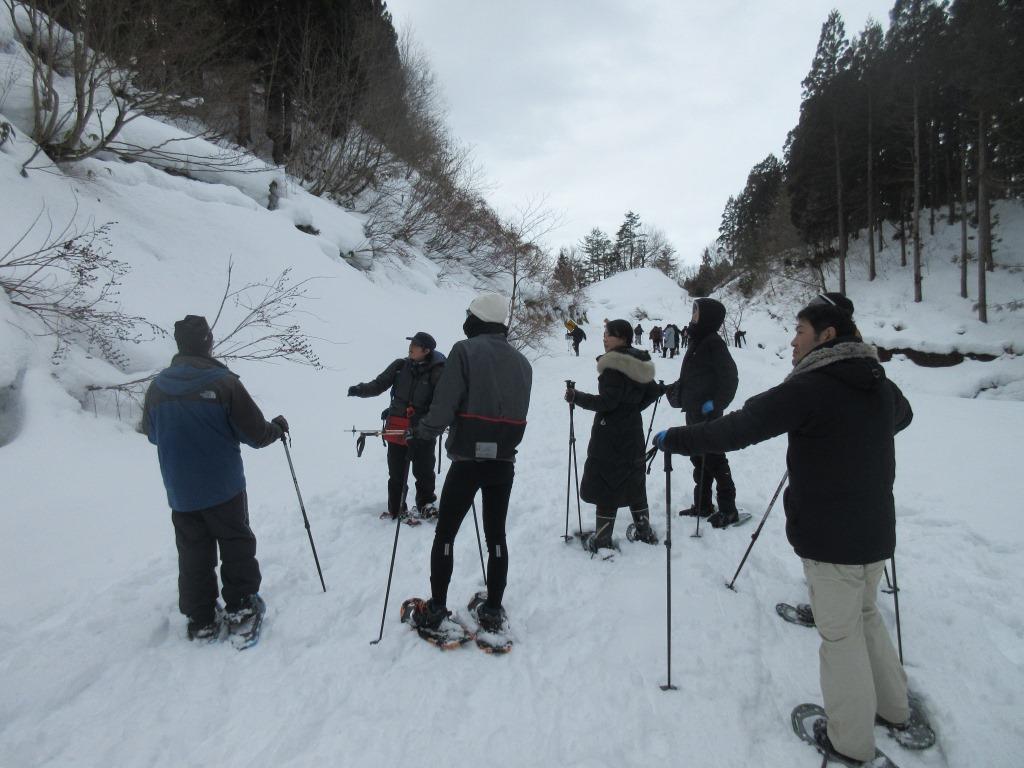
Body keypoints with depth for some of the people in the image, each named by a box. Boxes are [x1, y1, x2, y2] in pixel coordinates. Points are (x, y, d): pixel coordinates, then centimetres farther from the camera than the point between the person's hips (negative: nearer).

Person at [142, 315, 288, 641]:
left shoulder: (157, 387, -2)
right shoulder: (223, 382, -16)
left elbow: (152, 434, 14)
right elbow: (256, 434, -13)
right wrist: (278, 426, 8)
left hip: (180, 492, 4)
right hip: (223, 488, -4)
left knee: (194, 555, 15)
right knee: (236, 544, 15)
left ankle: (201, 620, 22)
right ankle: (240, 605, 23)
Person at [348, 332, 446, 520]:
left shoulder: (437, 372, -7)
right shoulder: (400, 366, 2)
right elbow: (378, 385, 6)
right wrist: (360, 390, -12)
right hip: (396, 426, 3)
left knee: (423, 469, 6)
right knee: (396, 471, 10)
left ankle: (425, 505, 27)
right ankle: (395, 509, 24)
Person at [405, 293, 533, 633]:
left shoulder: (466, 350, -9)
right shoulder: (522, 362, 8)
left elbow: (444, 406, -15)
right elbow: (518, 415, 8)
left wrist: (421, 432, 2)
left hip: (467, 461, -5)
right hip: (504, 462, 5)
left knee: (445, 534, 10)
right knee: (496, 536, 14)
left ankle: (435, 609, 18)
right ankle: (492, 611, 21)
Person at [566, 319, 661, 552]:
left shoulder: (613, 365, -19)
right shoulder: (639, 364, 7)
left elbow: (606, 402, -22)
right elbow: (653, 391, 16)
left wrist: (576, 397, -15)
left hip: (610, 434, -8)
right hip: (633, 432, 8)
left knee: (605, 484, 0)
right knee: (634, 481, 18)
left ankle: (602, 539, 6)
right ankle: (645, 532, 27)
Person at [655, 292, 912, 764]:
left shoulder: (810, 387, -20)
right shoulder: (879, 385, 5)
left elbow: (741, 427, -24)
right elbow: (902, 415, 28)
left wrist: (678, 439, -14)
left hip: (830, 536, -8)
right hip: (876, 531, 8)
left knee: (840, 634, 8)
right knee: (865, 615, 27)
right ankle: (893, 706, 42)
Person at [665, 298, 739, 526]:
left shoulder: (714, 343, -14)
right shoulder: (697, 341, 12)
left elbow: (730, 377, -18)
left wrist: (716, 403, -23)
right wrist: (673, 389, 16)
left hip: (708, 414, -9)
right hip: (694, 413, 9)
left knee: (714, 459, -1)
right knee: (699, 459, 15)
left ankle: (728, 509, 10)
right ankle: (702, 505, 25)